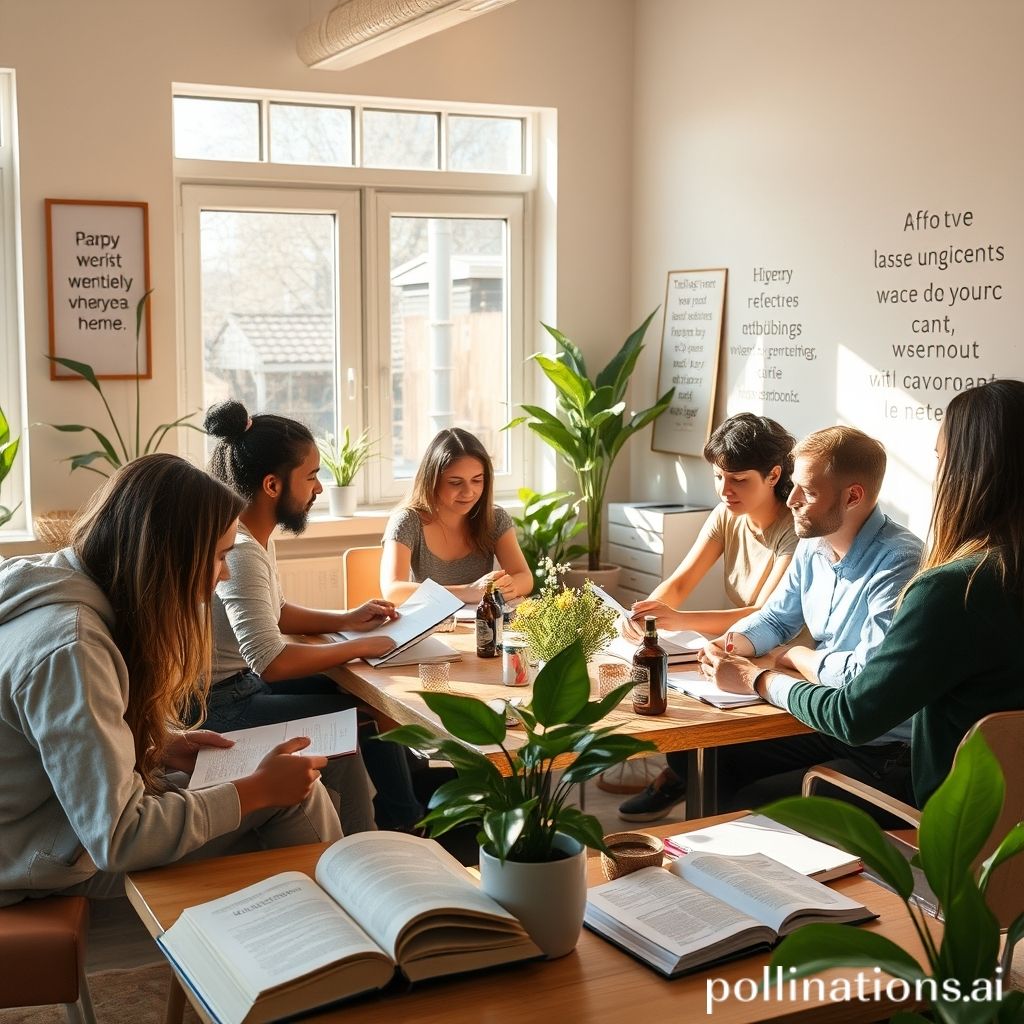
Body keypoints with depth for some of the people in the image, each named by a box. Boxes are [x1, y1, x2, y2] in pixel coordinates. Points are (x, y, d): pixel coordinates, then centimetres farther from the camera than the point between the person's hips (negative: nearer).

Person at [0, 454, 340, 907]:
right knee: (292, 796, -8)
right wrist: (258, 789, -21)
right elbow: (117, 840, -30)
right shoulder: (70, 650, -31)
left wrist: (163, 745, 1)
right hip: (61, 867, -9)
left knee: (292, 782, 8)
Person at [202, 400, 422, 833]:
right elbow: (271, 662, -33)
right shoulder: (238, 552, -27)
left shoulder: (256, 536, 4)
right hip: (225, 703, -10)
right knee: (364, 717, -12)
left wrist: (347, 619, 6)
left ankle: (404, 822, 18)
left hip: (247, 680, 10)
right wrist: (358, 647, -21)